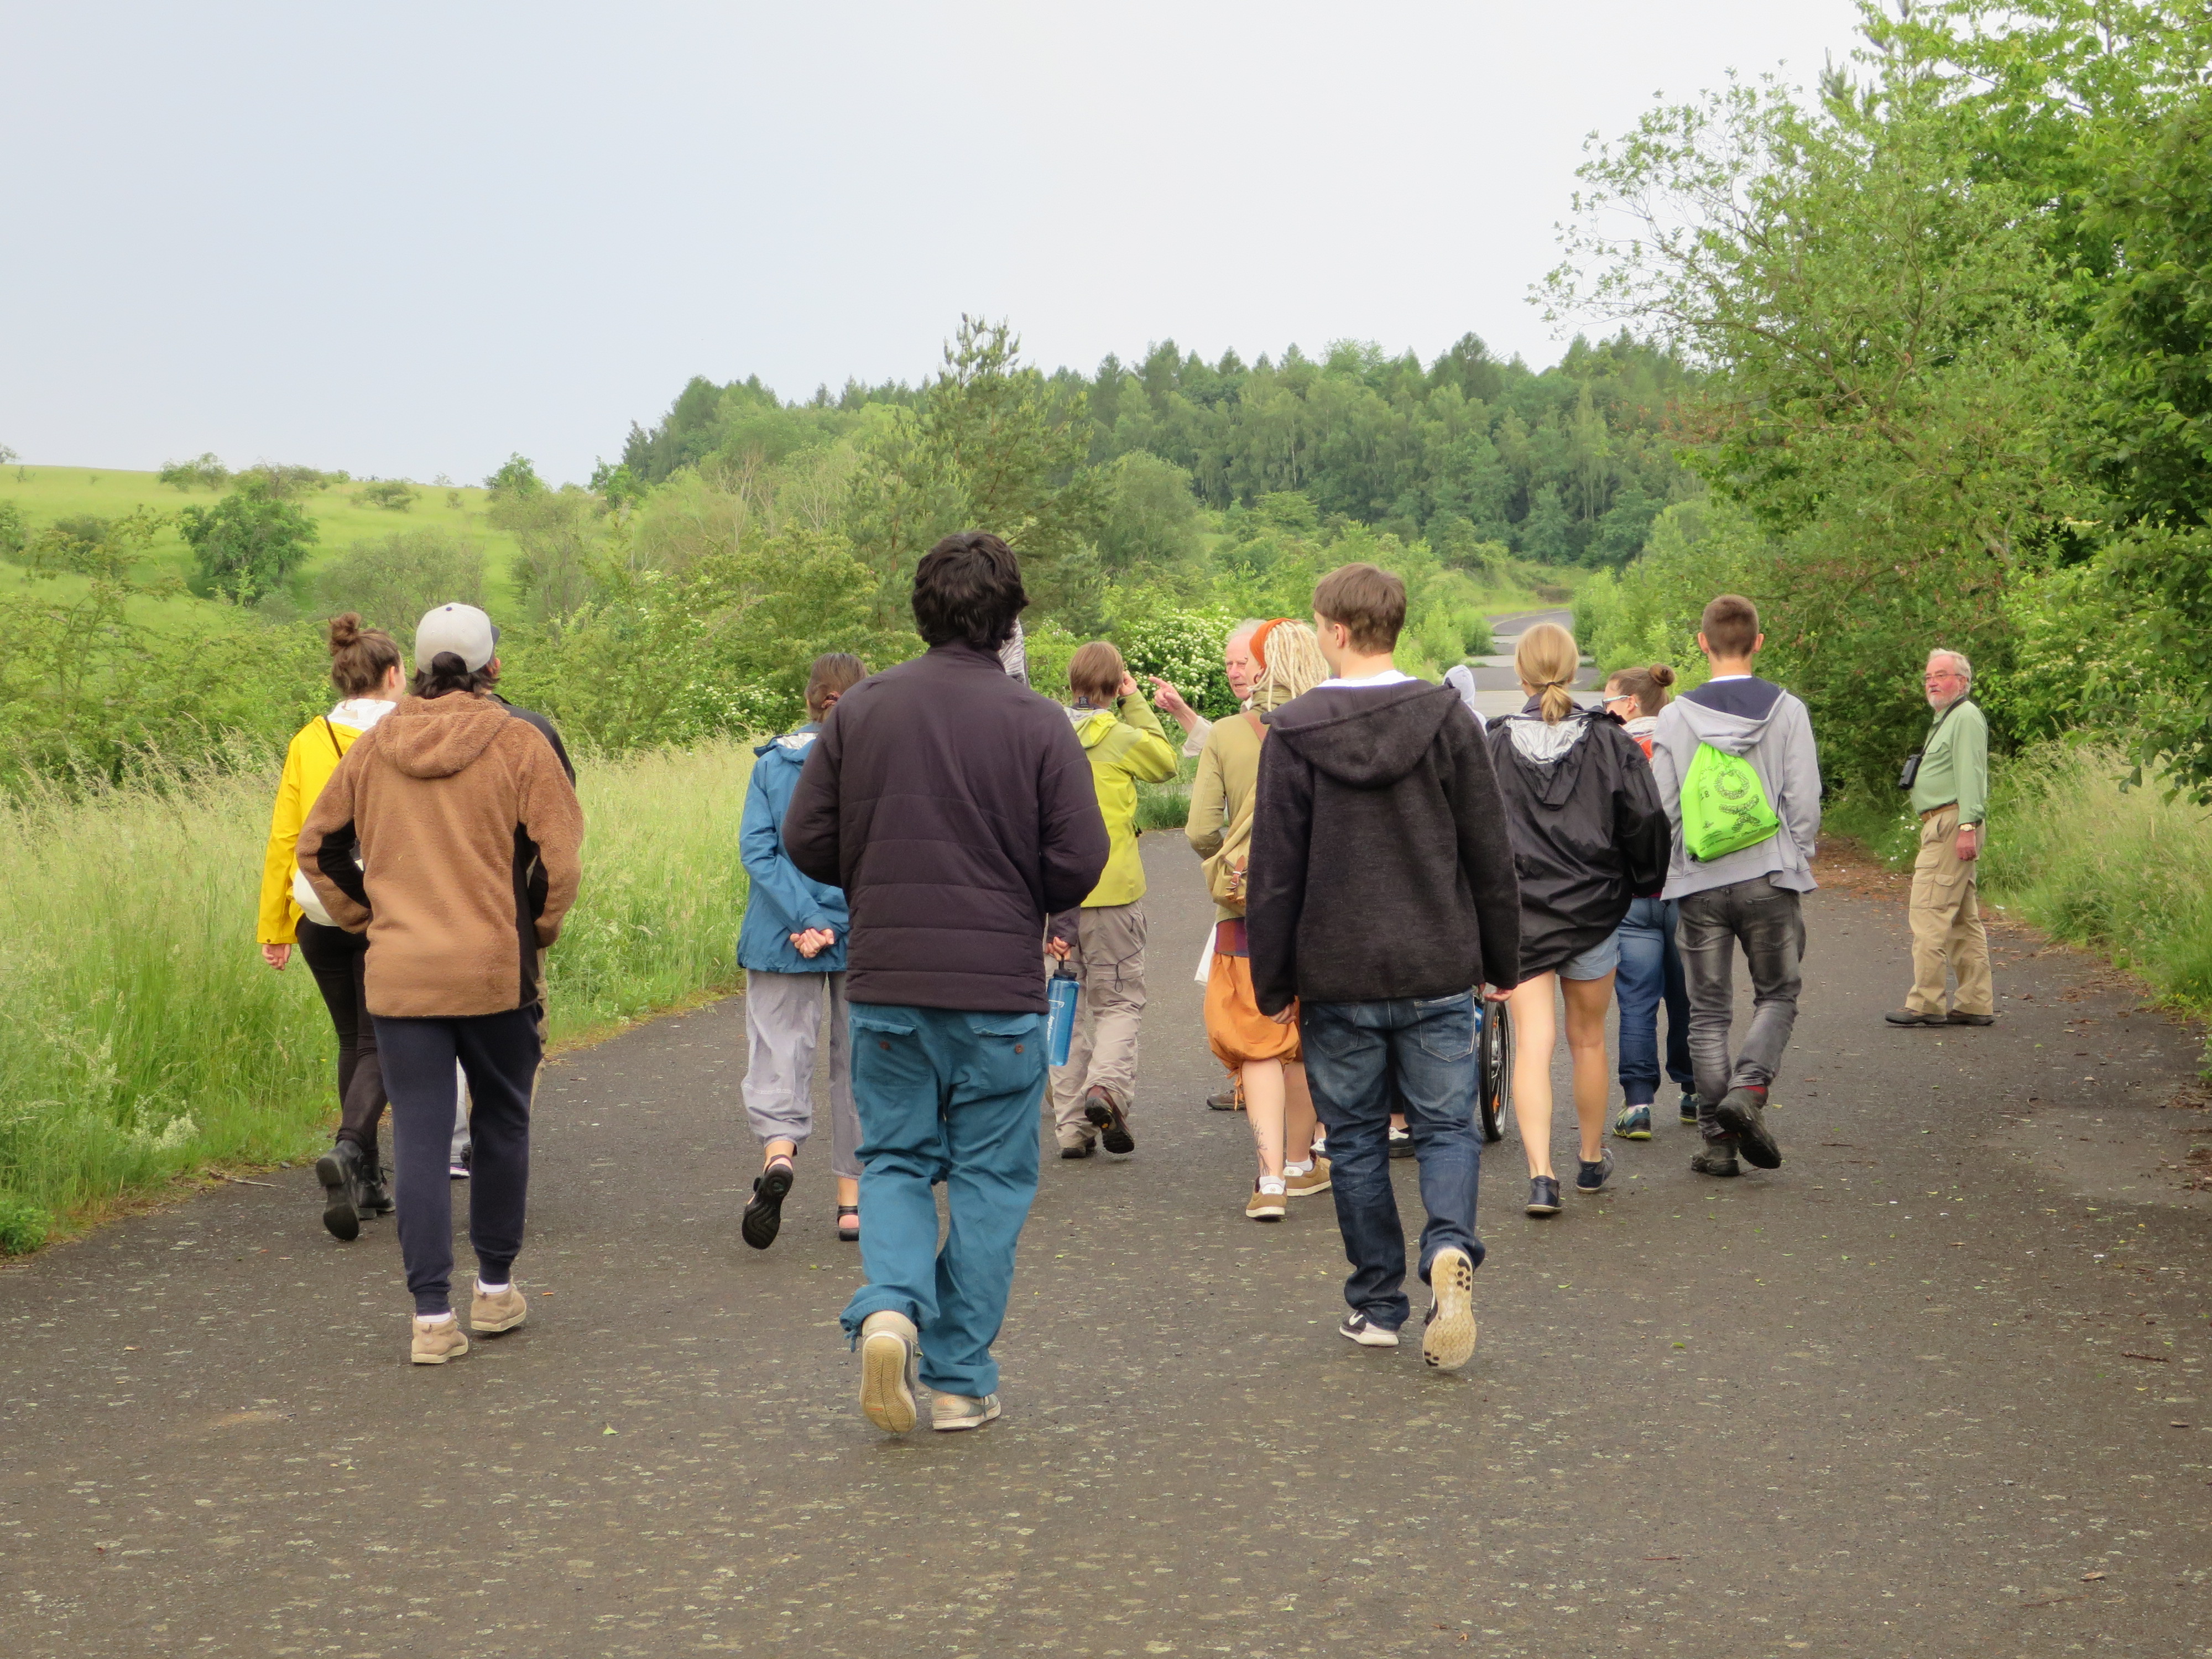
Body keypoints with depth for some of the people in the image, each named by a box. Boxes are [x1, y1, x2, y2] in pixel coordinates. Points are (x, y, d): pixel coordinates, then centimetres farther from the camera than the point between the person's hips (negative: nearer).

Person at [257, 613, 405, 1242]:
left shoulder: (308, 742, 4)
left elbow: (282, 838, 3)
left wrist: (274, 926, 9)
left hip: (320, 913, 4)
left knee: (353, 1041, 18)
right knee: (379, 1045, 2)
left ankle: (367, 1182, 23)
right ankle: (347, 1150, -24)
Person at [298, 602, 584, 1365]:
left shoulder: (372, 748, 5)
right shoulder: (517, 744, -5)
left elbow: (317, 846, 11)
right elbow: (559, 852, -9)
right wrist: (539, 929, 6)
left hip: (399, 975, 2)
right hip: (497, 971, -2)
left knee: (420, 1139, 2)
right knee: (502, 1125, 16)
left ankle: (432, 1315, -2)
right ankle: (496, 1288, 25)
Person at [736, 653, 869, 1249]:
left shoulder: (772, 763, 3)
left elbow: (756, 848, -7)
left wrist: (807, 921, -12)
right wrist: (836, 921, -8)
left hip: (782, 934, 0)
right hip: (867, 936, 0)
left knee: (779, 1050, 1)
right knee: (860, 1062, 9)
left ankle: (778, 1149, -27)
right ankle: (854, 1197, 13)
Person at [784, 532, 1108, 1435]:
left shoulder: (859, 710, 0)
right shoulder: (1037, 723, -7)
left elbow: (805, 841, 1)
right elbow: (1080, 862, -9)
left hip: (884, 985, 2)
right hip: (999, 989, -2)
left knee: (895, 1159, 16)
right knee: (988, 1177, 9)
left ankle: (889, 1306, -9)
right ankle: (960, 1378, 11)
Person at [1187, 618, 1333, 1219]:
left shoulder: (1224, 736, -6)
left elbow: (1201, 832, -8)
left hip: (1246, 907, -1)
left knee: (1257, 1044, 3)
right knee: (1306, 1038, 17)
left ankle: (1271, 1177, -10)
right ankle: (1301, 1164, 31)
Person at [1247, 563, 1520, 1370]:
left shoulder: (1292, 732, -5)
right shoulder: (1446, 716, -2)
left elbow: (1274, 872, -4)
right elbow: (1490, 854, 1)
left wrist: (1272, 982, 4)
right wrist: (1502, 961, 11)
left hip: (1336, 977, -1)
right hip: (1438, 970, 1)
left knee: (1355, 1138, 11)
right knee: (1446, 1125, 9)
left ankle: (1377, 1302, 16)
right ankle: (1450, 1246, -18)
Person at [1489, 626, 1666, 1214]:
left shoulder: (1493, 747, -5)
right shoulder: (1611, 743, -3)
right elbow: (1646, 823, -3)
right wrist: (1647, 882, 15)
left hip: (1518, 917, -1)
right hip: (1594, 913, 1)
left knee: (1532, 1044, -2)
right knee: (1588, 1039, 17)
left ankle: (1540, 1174, -16)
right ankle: (1592, 1161, 32)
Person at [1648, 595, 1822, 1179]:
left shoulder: (1676, 717, -1)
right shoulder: (1787, 711, -3)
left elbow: (1660, 807, 0)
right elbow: (1805, 803, -3)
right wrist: (1795, 865, 11)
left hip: (1700, 886, 1)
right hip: (1769, 880, -1)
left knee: (1708, 1013, 8)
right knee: (1777, 996, 14)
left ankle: (1718, 1139, 6)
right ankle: (1749, 1089, -10)